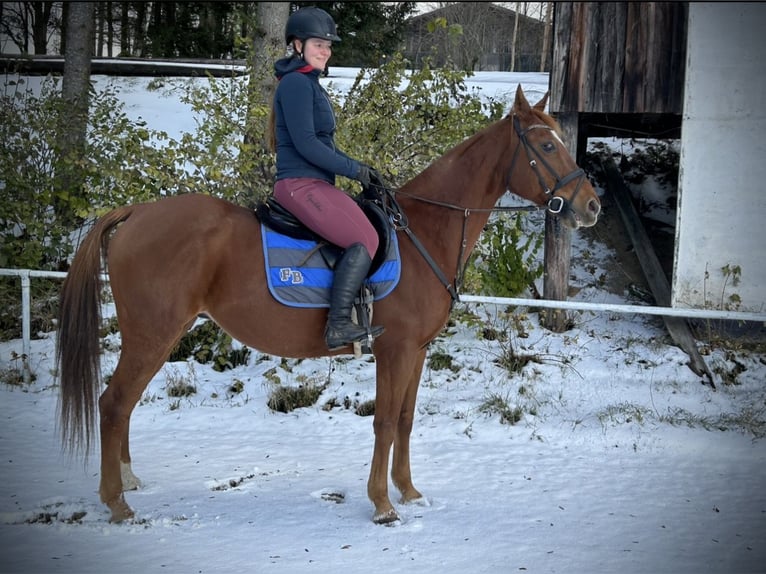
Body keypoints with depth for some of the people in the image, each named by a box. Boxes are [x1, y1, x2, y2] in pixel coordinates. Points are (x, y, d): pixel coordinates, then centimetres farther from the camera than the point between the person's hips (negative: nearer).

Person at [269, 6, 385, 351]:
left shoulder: (309, 84, 20)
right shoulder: (296, 83, -12)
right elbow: (305, 143, -19)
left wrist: (358, 168, 11)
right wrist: (353, 169, -13)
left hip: (316, 183, 11)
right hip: (300, 184, -11)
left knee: (367, 235, 9)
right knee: (364, 240, -20)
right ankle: (338, 325, -20)